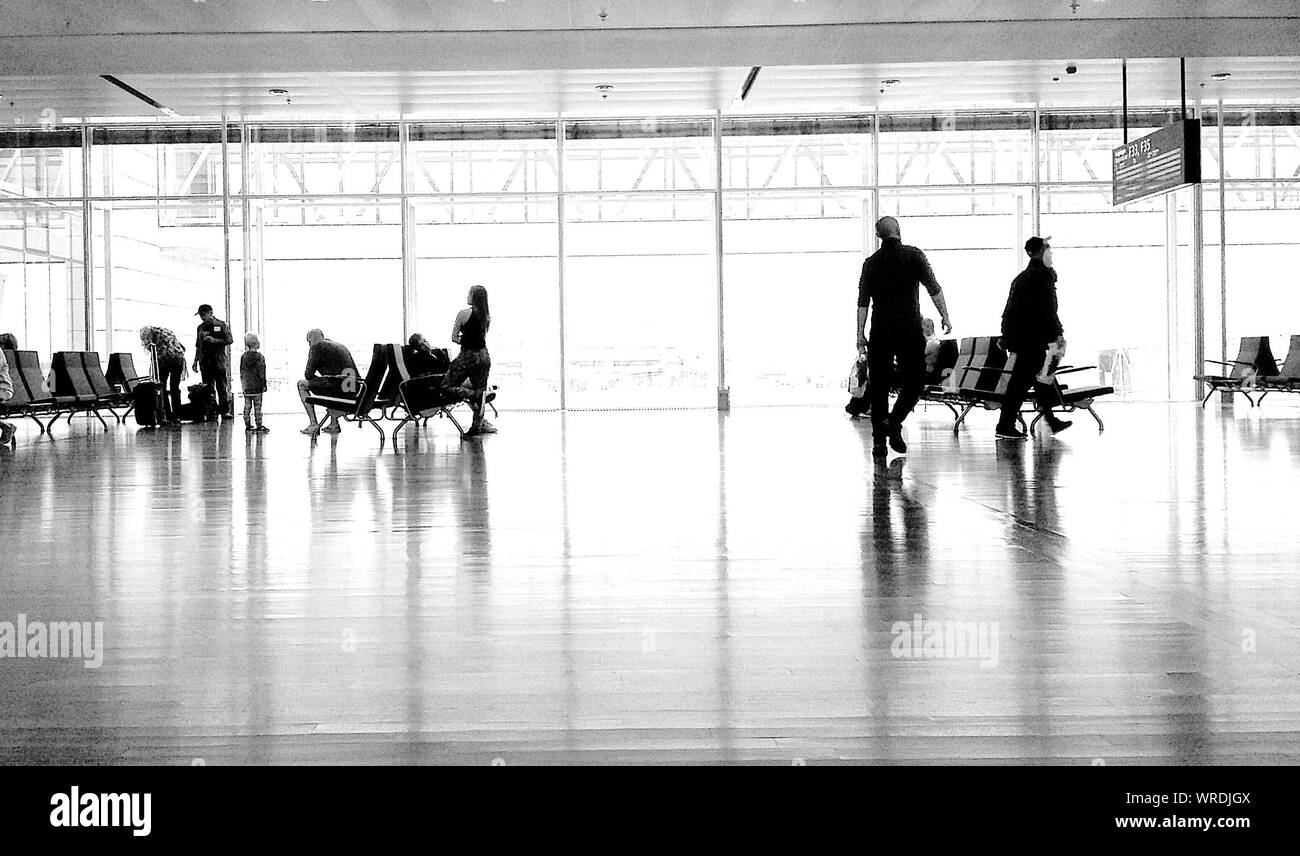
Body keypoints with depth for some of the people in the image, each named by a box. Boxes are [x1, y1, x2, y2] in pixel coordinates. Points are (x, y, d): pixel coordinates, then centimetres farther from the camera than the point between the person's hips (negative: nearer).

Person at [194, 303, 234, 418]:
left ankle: (225, 410, -2)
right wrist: (195, 362, 14)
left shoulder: (221, 325, 2)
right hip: (205, 362, 4)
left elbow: (230, 340, -4)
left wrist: (214, 340, -13)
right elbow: (198, 346, 18)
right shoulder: (201, 327, 15)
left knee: (222, 387, -4)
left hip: (219, 361, -4)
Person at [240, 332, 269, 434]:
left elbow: (241, 372, 10)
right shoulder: (259, 357, -10)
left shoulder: (243, 357, 4)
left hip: (246, 387, 5)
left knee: (247, 407, 9)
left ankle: (248, 425, 11)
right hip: (257, 387, -5)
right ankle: (259, 426, 3)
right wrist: (264, 385, -4)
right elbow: (262, 373, -10)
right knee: (257, 407, 0)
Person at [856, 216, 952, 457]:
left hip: (880, 331, 2)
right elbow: (934, 288, -5)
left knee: (879, 386, 6)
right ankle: (894, 421, -13)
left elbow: (863, 301, 4)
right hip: (909, 329, -2)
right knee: (914, 381, 8)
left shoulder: (871, 262, 8)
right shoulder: (913, 255, 1)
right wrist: (945, 317, 0)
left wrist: (860, 335, 5)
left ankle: (878, 441, 5)